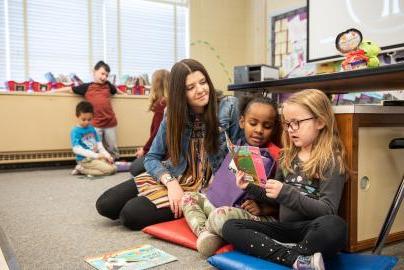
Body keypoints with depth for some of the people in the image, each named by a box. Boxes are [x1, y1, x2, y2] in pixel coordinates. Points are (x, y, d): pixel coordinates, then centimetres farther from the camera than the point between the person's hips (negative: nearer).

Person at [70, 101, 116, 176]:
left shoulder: (92, 128, 9)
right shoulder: (75, 131, -11)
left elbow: (99, 145, 13)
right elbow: (76, 149, -22)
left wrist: (107, 155, -2)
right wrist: (95, 155, -26)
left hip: (96, 157, 8)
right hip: (85, 160, -8)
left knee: (114, 168, 2)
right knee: (109, 169, -18)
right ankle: (81, 169, -4)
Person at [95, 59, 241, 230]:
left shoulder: (229, 107, -14)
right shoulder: (173, 114, -4)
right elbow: (152, 157, -1)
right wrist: (170, 182, -20)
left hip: (205, 188, -4)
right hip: (172, 178, 5)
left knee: (131, 215, -19)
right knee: (105, 205, -2)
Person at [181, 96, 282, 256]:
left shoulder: (274, 157, -7)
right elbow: (222, 177, 23)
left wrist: (262, 208, -23)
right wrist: (213, 192, 7)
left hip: (250, 215, -8)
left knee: (220, 216, -37)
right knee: (189, 197, 5)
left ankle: (206, 231, -4)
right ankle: (204, 232, -19)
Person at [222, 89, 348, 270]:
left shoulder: (331, 160, -5)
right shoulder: (287, 156, 12)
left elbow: (328, 210, -14)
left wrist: (286, 193, -23)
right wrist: (251, 188, 2)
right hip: (285, 228, 6)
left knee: (334, 225, -39)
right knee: (230, 228, -13)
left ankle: (280, 252, -18)